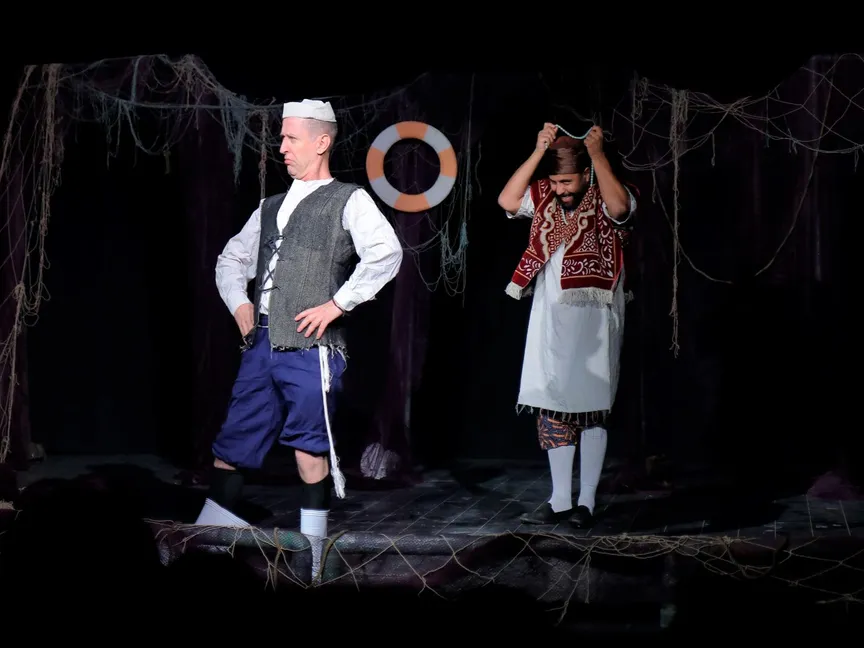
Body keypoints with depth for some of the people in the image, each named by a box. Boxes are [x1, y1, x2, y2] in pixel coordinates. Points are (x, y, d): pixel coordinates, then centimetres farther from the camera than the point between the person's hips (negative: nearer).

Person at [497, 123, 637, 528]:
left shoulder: (605, 201, -5)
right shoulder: (544, 198, 7)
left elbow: (619, 207, -28)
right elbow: (507, 200, -7)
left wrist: (597, 153, -24)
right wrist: (538, 152, -11)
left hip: (594, 323, -5)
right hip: (550, 322, 5)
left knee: (592, 409, 0)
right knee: (553, 407, 5)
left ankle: (586, 502, 6)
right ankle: (559, 501, 11)